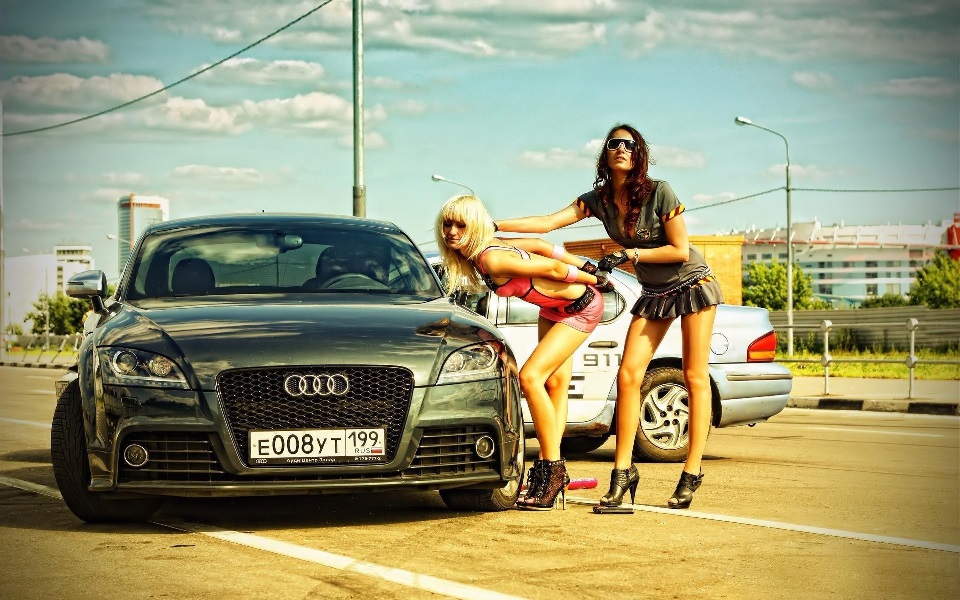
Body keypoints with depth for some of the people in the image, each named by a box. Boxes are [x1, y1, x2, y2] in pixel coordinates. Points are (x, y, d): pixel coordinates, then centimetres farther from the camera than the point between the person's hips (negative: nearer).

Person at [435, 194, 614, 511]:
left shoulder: (492, 260, -32)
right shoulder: (476, 251, -6)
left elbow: (553, 268, -24)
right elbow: (539, 245, 1)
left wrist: (594, 280, -9)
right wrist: (586, 267, 5)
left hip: (581, 307, -9)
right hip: (552, 308, 10)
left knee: (530, 377, -18)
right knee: (554, 385, 7)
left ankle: (552, 470, -12)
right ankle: (547, 470, 7)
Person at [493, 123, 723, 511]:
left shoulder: (658, 191, -19)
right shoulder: (599, 200, -5)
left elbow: (680, 250, -18)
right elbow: (549, 222, -14)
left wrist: (629, 254, -22)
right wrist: (494, 226, -22)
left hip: (692, 285, -5)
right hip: (654, 294, 5)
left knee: (694, 378, -6)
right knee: (628, 376, -8)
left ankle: (692, 474, -4)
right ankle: (623, 470, -7)